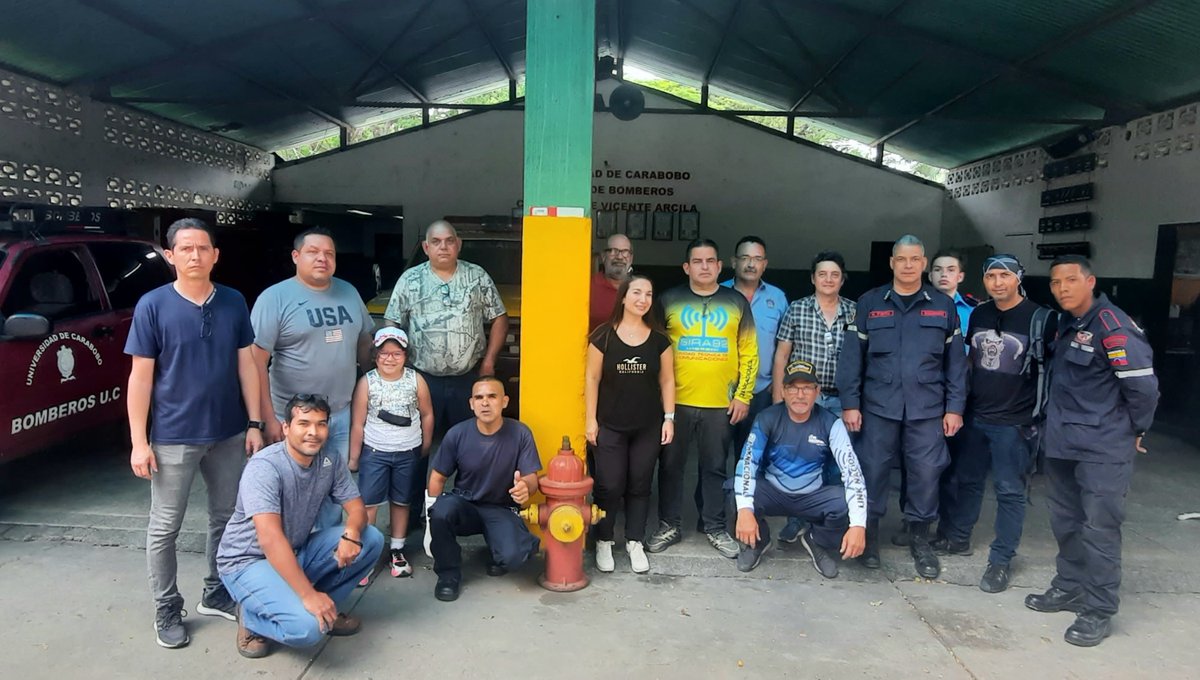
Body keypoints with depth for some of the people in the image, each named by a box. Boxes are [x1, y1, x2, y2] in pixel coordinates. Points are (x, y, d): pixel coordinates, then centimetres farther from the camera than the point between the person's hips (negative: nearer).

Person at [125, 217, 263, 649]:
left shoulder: (234, 303, 1)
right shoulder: (152, 306, -7)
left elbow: (246, 365, 5)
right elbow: (141, 377, -6)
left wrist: (254, 424, 1)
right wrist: (139, 441, -9)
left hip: (229, 434, 3)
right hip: (173, 438, -3)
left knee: (227, 518, 14)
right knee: (164, 528, 7)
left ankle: (216, 594, 33)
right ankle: (167, 611, 24)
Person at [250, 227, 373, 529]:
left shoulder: (348, 292, 6)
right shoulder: (275, 297, -10)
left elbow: (364, 342, 16)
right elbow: (256, 360, -14)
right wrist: (269, 417, -17)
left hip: (342, 414, 5)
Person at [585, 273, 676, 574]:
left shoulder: (659, 338, 2)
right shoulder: (603, 335, -5)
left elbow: (667, 380, 6)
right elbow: (592, 379, -2)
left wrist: (669, 418, 1)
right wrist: (591, 420, -4)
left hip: (648, 427, 2)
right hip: (610, 426, -2)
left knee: (639, 486, 9)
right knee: (609, 486, 1)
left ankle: (634, 542, 24)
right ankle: (603, 541, 20)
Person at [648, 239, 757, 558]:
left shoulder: (737, 302, 5)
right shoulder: (669, 300, 3)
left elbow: (749, 353, 6)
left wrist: (743, 395, 0)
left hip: (721, 403, 0)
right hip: (676, 400, 0)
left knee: (715, 467, 9)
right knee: (671, 465, 7)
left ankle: (715, 527, 24)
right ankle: (669, 526, 22)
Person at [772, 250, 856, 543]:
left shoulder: (854, 313, 5)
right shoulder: (796, 310, 3)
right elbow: (781, 355, 4)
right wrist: (778, 398, -1)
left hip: (840, 401, 1)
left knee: (835, 463, 5)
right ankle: (796, 519, 18)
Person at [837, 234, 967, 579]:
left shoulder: (943, 306, 7)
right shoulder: (869, 303, 4)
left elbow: (955, 361, 7)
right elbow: (852, 355, 1)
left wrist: (955, 407, 2)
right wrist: (850, 403, -4)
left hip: (927, 408, 1)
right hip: (878, 405, -1)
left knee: (926, 472, 4)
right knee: (873, 469, 4)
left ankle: (920, 539, 22)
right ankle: (869, 534, 21)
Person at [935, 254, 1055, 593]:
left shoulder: (1040, 318, -10)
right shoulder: (978, 314, 6)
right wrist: (962, 401, 14)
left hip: (1015, 422, -5)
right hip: (975, 417, 6)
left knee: (1009, 492, 3)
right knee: (966, 481, 17)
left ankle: (1001, 561, 13)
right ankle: (956, 538, 33)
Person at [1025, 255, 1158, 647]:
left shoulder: (1113, 327, -17)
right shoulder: (1065, 325, 11)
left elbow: (1143, 383, -17)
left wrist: (1136, 430, -5)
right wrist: (1056, 423, 15)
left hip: (1104, 448, -8)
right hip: (1062, 443, 9)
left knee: (1099, 527, -2)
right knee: (1066, 522, 17)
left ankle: (1099, 610, 10)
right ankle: (1069, 588, 32)